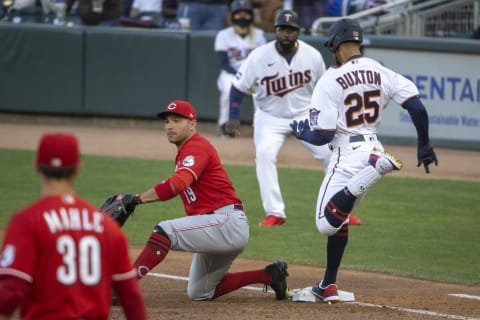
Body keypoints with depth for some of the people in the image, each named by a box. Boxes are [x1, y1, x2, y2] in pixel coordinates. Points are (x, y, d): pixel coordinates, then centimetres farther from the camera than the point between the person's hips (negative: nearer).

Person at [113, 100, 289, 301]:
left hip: (227, 220, -11)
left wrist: (137, 199, -31)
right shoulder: (184, 152, 21)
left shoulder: (197, 147, -12)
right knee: (199, 293, 16)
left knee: (165, 231, -25)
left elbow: (177, 185, -28)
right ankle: (269, 275, 19)